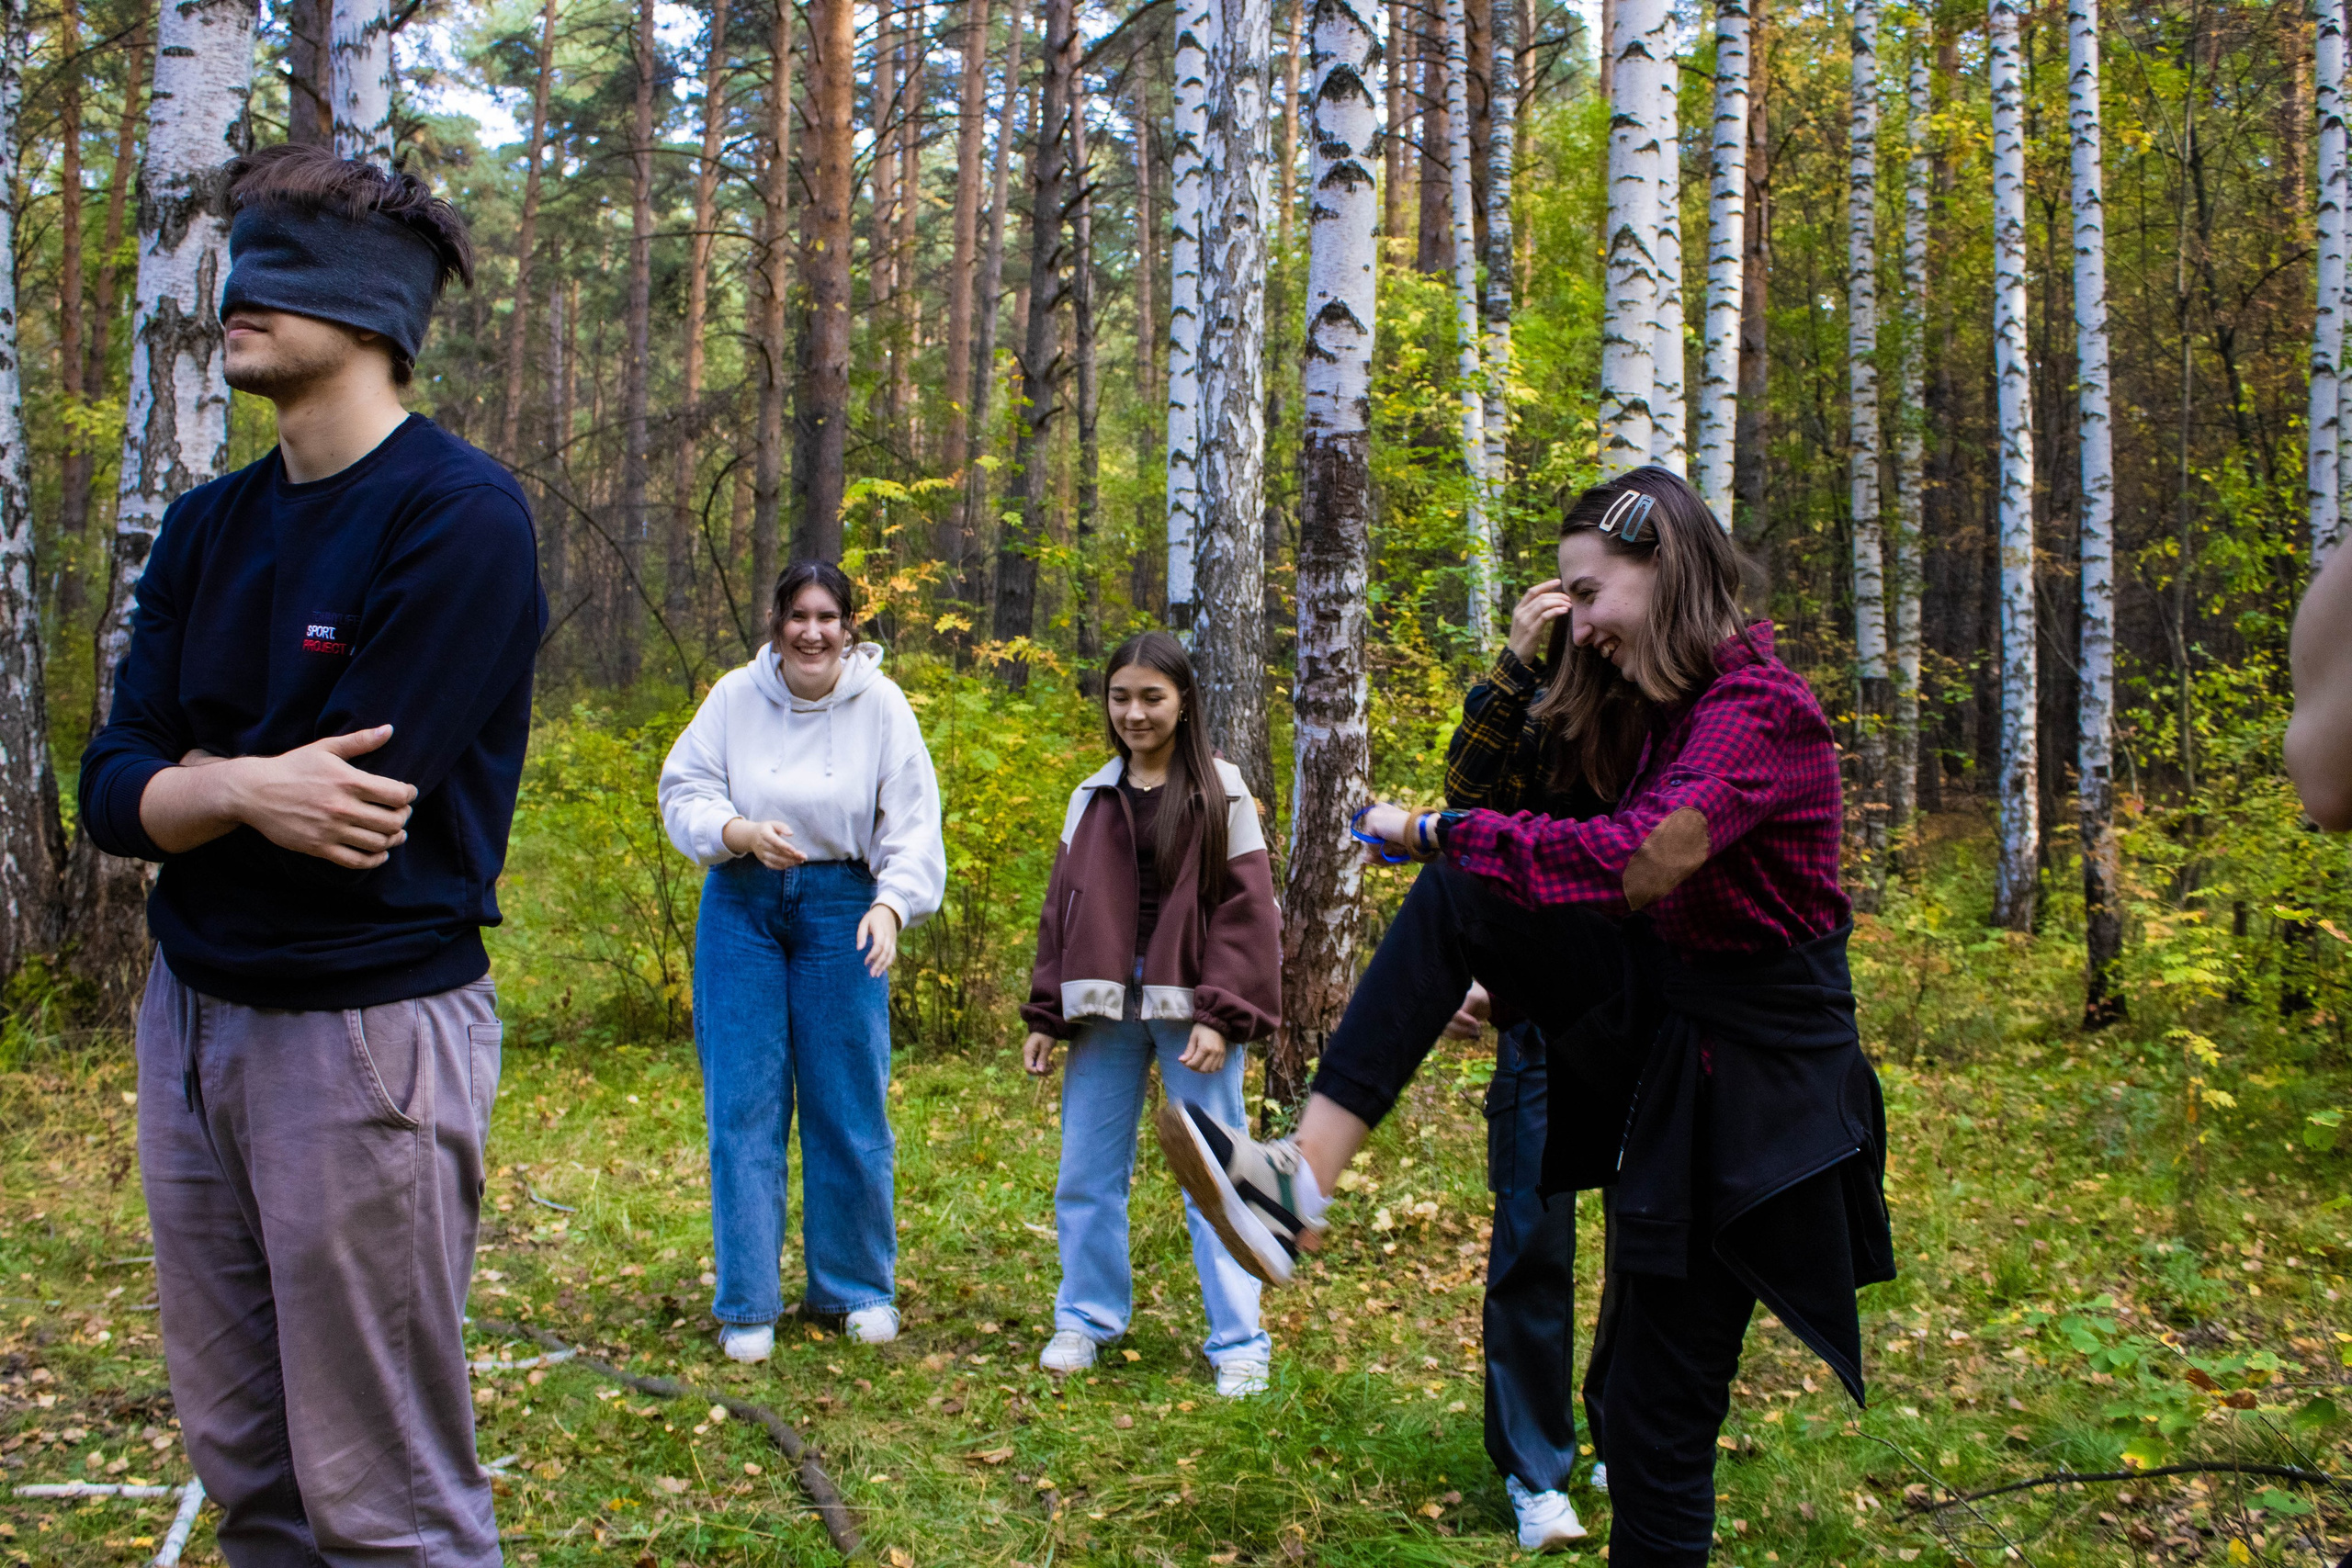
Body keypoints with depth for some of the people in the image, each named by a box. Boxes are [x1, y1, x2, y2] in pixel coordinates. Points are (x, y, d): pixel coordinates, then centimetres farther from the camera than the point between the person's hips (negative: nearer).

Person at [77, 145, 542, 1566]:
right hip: (191, 1010, 7)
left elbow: (354, 807, -19)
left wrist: (189, 785, -3)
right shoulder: (208, 528, 10)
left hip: (370, 1023, -7)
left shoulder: (461, 517, -12)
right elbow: (111, 793, 3)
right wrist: (243, 789, -17)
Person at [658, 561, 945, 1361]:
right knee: (743, 1106, 1)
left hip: (841, 909, 0)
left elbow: (912, 824, -5)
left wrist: (891, 905, -21)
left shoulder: (880, 705, -3)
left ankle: (858, 1288, 22)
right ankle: (746, 1304, 12)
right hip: (742, 906, 1)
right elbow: (683, 793, 1)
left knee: (849, 1106, 4)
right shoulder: (735, 696, -1)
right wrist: (740, 831, -18)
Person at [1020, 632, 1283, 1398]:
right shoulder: (1092, 797, 12)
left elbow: (1247, 915, -5)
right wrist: (1045, 1015, 8)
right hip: (1104, 1013, 4)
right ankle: (1085, 1320, 24)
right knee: (1086, 1176, 9)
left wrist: (1221, 1016, -13)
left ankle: (1239, 1345, 7)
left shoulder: (1221, 795, 0)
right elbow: (1061, 910, 14)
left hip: (1190, 1013, -4)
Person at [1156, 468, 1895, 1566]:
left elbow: (1636, 862, -34)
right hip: (1649, 1006, 8)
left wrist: (1434, 832, -26)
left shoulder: (1759, 711, -21)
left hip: (1740, 1068, -8)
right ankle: (1303, 1180, -22)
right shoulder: (1656, 705, 9)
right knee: (1457, 894, -11)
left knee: (1655, 1413, -2)